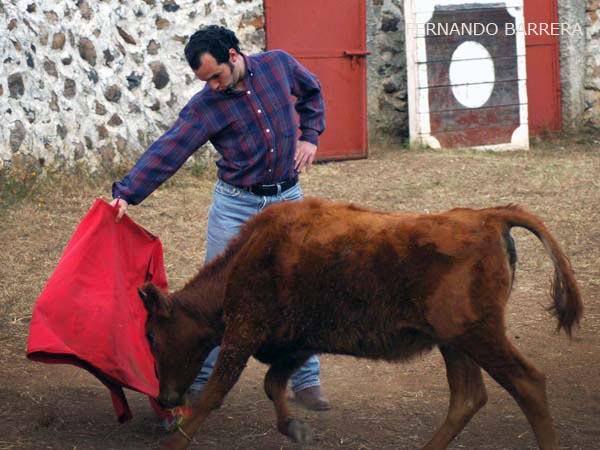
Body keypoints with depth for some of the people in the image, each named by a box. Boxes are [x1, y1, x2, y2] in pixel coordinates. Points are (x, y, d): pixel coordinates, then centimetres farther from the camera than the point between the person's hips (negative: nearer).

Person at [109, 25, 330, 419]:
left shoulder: (279, 64, -5)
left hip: (287, 200, 2)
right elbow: (166, 152, -19)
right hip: (235, 205, -2)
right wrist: (127, 194, -30)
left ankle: (307, 380, 15)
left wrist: (309, 136, 2)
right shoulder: (206, 107, -13)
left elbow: (311, 93, 16)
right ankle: (200, 383, 10)